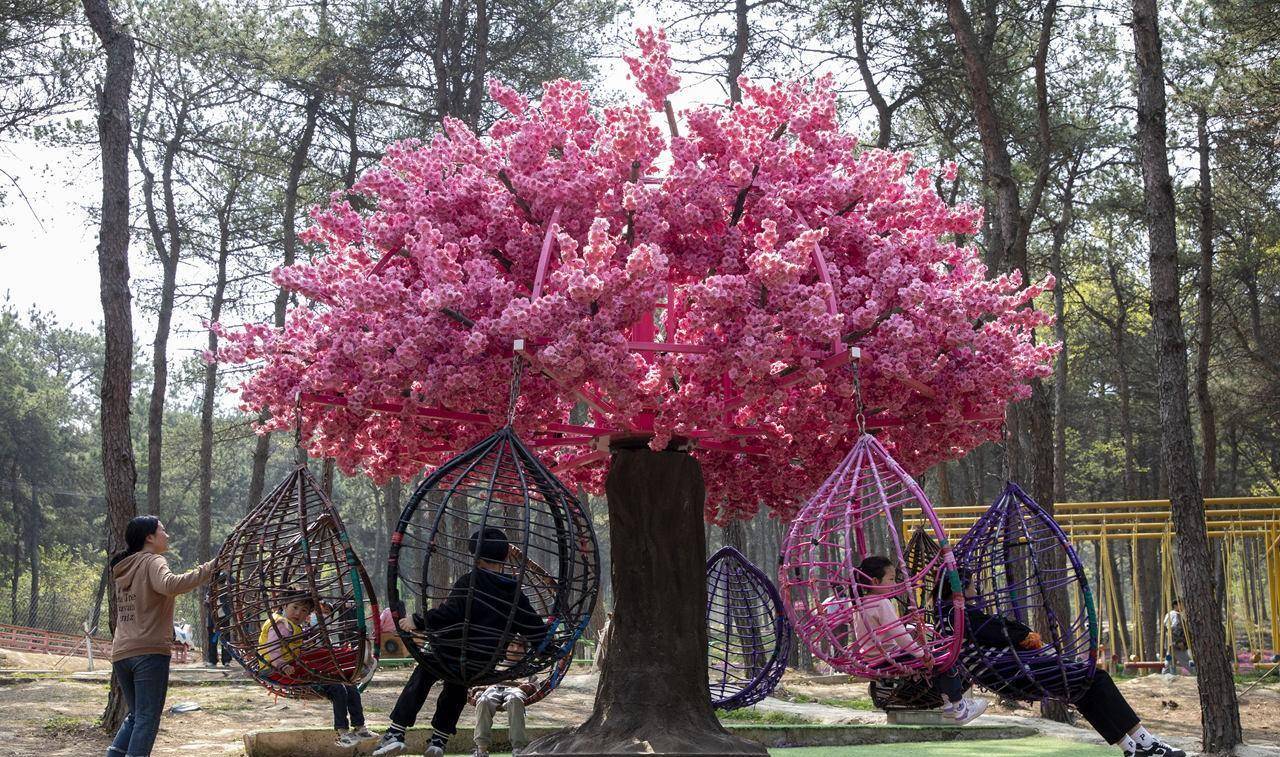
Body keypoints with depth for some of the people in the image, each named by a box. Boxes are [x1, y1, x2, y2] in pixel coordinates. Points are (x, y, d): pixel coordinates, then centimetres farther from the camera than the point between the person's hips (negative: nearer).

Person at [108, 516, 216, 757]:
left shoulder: (122, 568, 17)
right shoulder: (153, 562, -7)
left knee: (136, 716, 19)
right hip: (150, 652, -8)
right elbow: (170, 585, -29)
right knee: (147, 719, -4)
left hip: (120, 654, 8)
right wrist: (209, 568, -30)